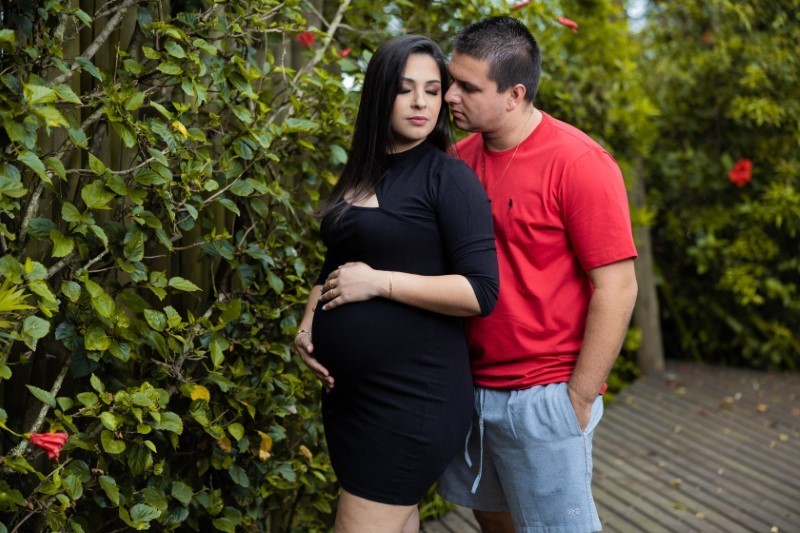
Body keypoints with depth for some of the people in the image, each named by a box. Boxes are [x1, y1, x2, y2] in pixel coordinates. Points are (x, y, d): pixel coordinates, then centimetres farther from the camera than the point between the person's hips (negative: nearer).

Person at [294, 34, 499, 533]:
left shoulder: (450, 177, -11)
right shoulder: (359, 175, 10)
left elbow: (481, 292, -19)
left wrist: (379, 282, -19)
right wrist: (308, 326, 5)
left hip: (413, 394, -7)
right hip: (346, 389, 7)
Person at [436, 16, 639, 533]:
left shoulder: (578, 162, -16)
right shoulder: (464, 155, 4)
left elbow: (617, 289, -16)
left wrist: (578, 401, -14)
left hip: (542, 398, -6)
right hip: (472, 387, 6)